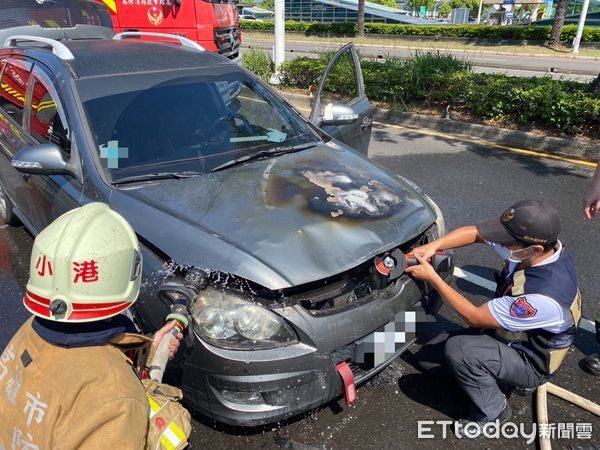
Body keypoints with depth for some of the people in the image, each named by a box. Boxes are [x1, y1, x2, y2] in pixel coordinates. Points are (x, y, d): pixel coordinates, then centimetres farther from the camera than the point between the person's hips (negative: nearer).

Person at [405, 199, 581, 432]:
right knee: (428, 357, 4)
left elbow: (474, 317, -29)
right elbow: (475, 233, -9)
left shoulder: (546, 296, -39)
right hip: (505, 333, 7)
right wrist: (433, 245, -25)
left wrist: (432, 277, -25)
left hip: (529, 362, -7)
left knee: (458, 350, -32)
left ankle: (493, 413, -6)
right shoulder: (539, 242, -19)